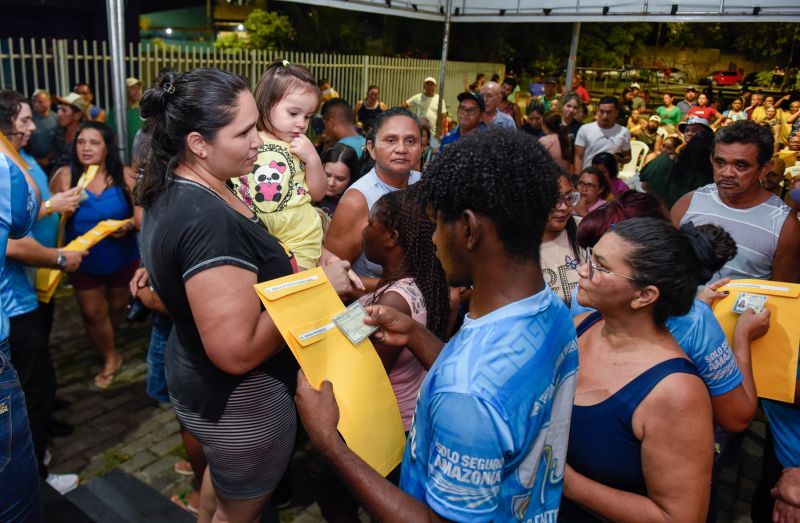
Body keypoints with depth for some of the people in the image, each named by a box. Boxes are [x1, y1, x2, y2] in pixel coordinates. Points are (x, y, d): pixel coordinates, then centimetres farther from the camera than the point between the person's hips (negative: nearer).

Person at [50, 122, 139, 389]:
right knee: (93, 313, 9)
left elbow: (141, 213, -8)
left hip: (123, 258, 1)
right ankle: (110, 358, 32)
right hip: (84, 261, -1)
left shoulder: (124, 176, -12)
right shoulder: (64, 176, -11)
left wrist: (129, 225, -27)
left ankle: (105, 343, 52)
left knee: (117, 306, 21)